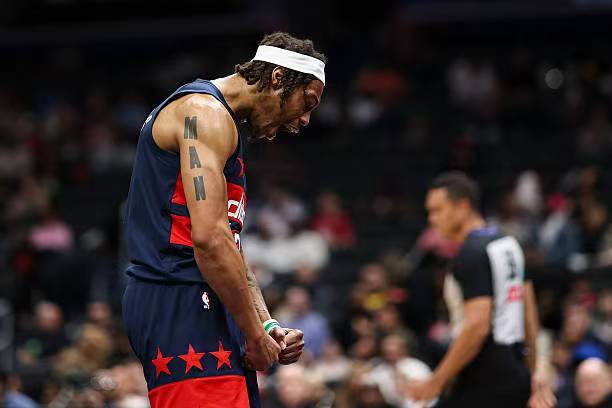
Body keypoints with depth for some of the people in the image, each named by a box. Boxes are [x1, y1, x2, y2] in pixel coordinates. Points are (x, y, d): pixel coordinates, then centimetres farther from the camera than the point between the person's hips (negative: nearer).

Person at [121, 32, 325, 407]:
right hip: (181, 306, -10)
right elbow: (209, 237, -21)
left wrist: (267, 327, 13)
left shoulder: (228, 127, 24)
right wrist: (255, 335, -15)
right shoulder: (205, 113, -10)